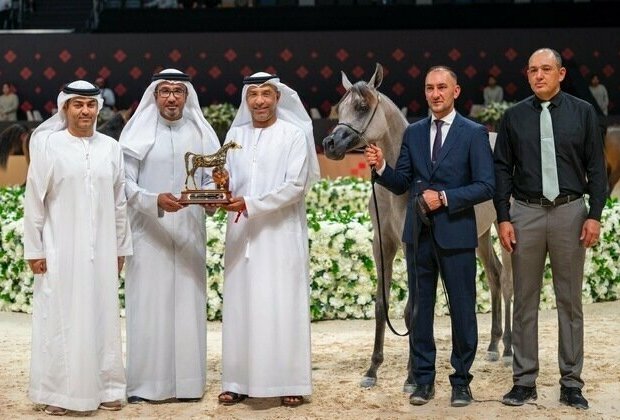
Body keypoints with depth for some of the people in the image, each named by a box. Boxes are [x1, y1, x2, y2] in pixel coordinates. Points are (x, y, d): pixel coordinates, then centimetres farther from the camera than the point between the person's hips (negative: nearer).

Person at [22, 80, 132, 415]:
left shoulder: (111, 148, 7)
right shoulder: (48, 145, -3)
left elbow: (120, 202, 12)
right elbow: (34, 200, -3)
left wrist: (121, 247, 11)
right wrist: (34, 249, -5)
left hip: (100, 249, 3)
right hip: (61, 249, -3)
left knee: (101, 316, 6)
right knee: (60, 318, 0)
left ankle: (104, 387, 16)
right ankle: (57, 393, 8)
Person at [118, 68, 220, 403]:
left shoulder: (200, 133, 7)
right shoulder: (139, 132, -2)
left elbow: (210, 178, 9)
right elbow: (126, 182, -5)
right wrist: (155, 201, -22)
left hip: (189, 234, 3)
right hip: (149, 233, -3)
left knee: (187, 304, 3)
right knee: (148, 304, -3)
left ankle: (187, 381, 9)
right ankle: (145, 383, 2)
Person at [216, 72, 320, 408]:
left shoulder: (294, 135, -2)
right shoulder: (235, 135, 10)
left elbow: (296, 185, -10)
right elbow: (229, 180, 9)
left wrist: (250, 204, -18)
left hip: (281, 233, -4)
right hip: (242, 234, 4)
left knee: (282, 306, -2)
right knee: (240, 305, 4)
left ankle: (289, 382, 4)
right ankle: (239, 381, 9)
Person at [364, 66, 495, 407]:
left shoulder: (474, 133, -2)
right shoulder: (413, 133, 10)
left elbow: (486, 186, -8)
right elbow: (401, 185, 10)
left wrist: (445, 197, -18)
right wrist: (380, 167, -9)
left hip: (456, 234, -4)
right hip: (418, 234, 4)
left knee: (462, 309, 3)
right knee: (419, 308, 8)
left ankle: (461, 381, 14)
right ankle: (423, 379, 17)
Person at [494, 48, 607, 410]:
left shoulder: (583, 112, 2)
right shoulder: (514, 116, 4)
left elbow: (596, 167, 2)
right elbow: (502, 170, 5)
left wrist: (595, 215, -5)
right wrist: (503, 218, -2)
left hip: (570, 211, -1)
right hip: (526, 213, 1)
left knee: (570, 300, 5)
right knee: (525, 301, 5)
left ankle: (571, 382, 12)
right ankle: (525, 381, 12)